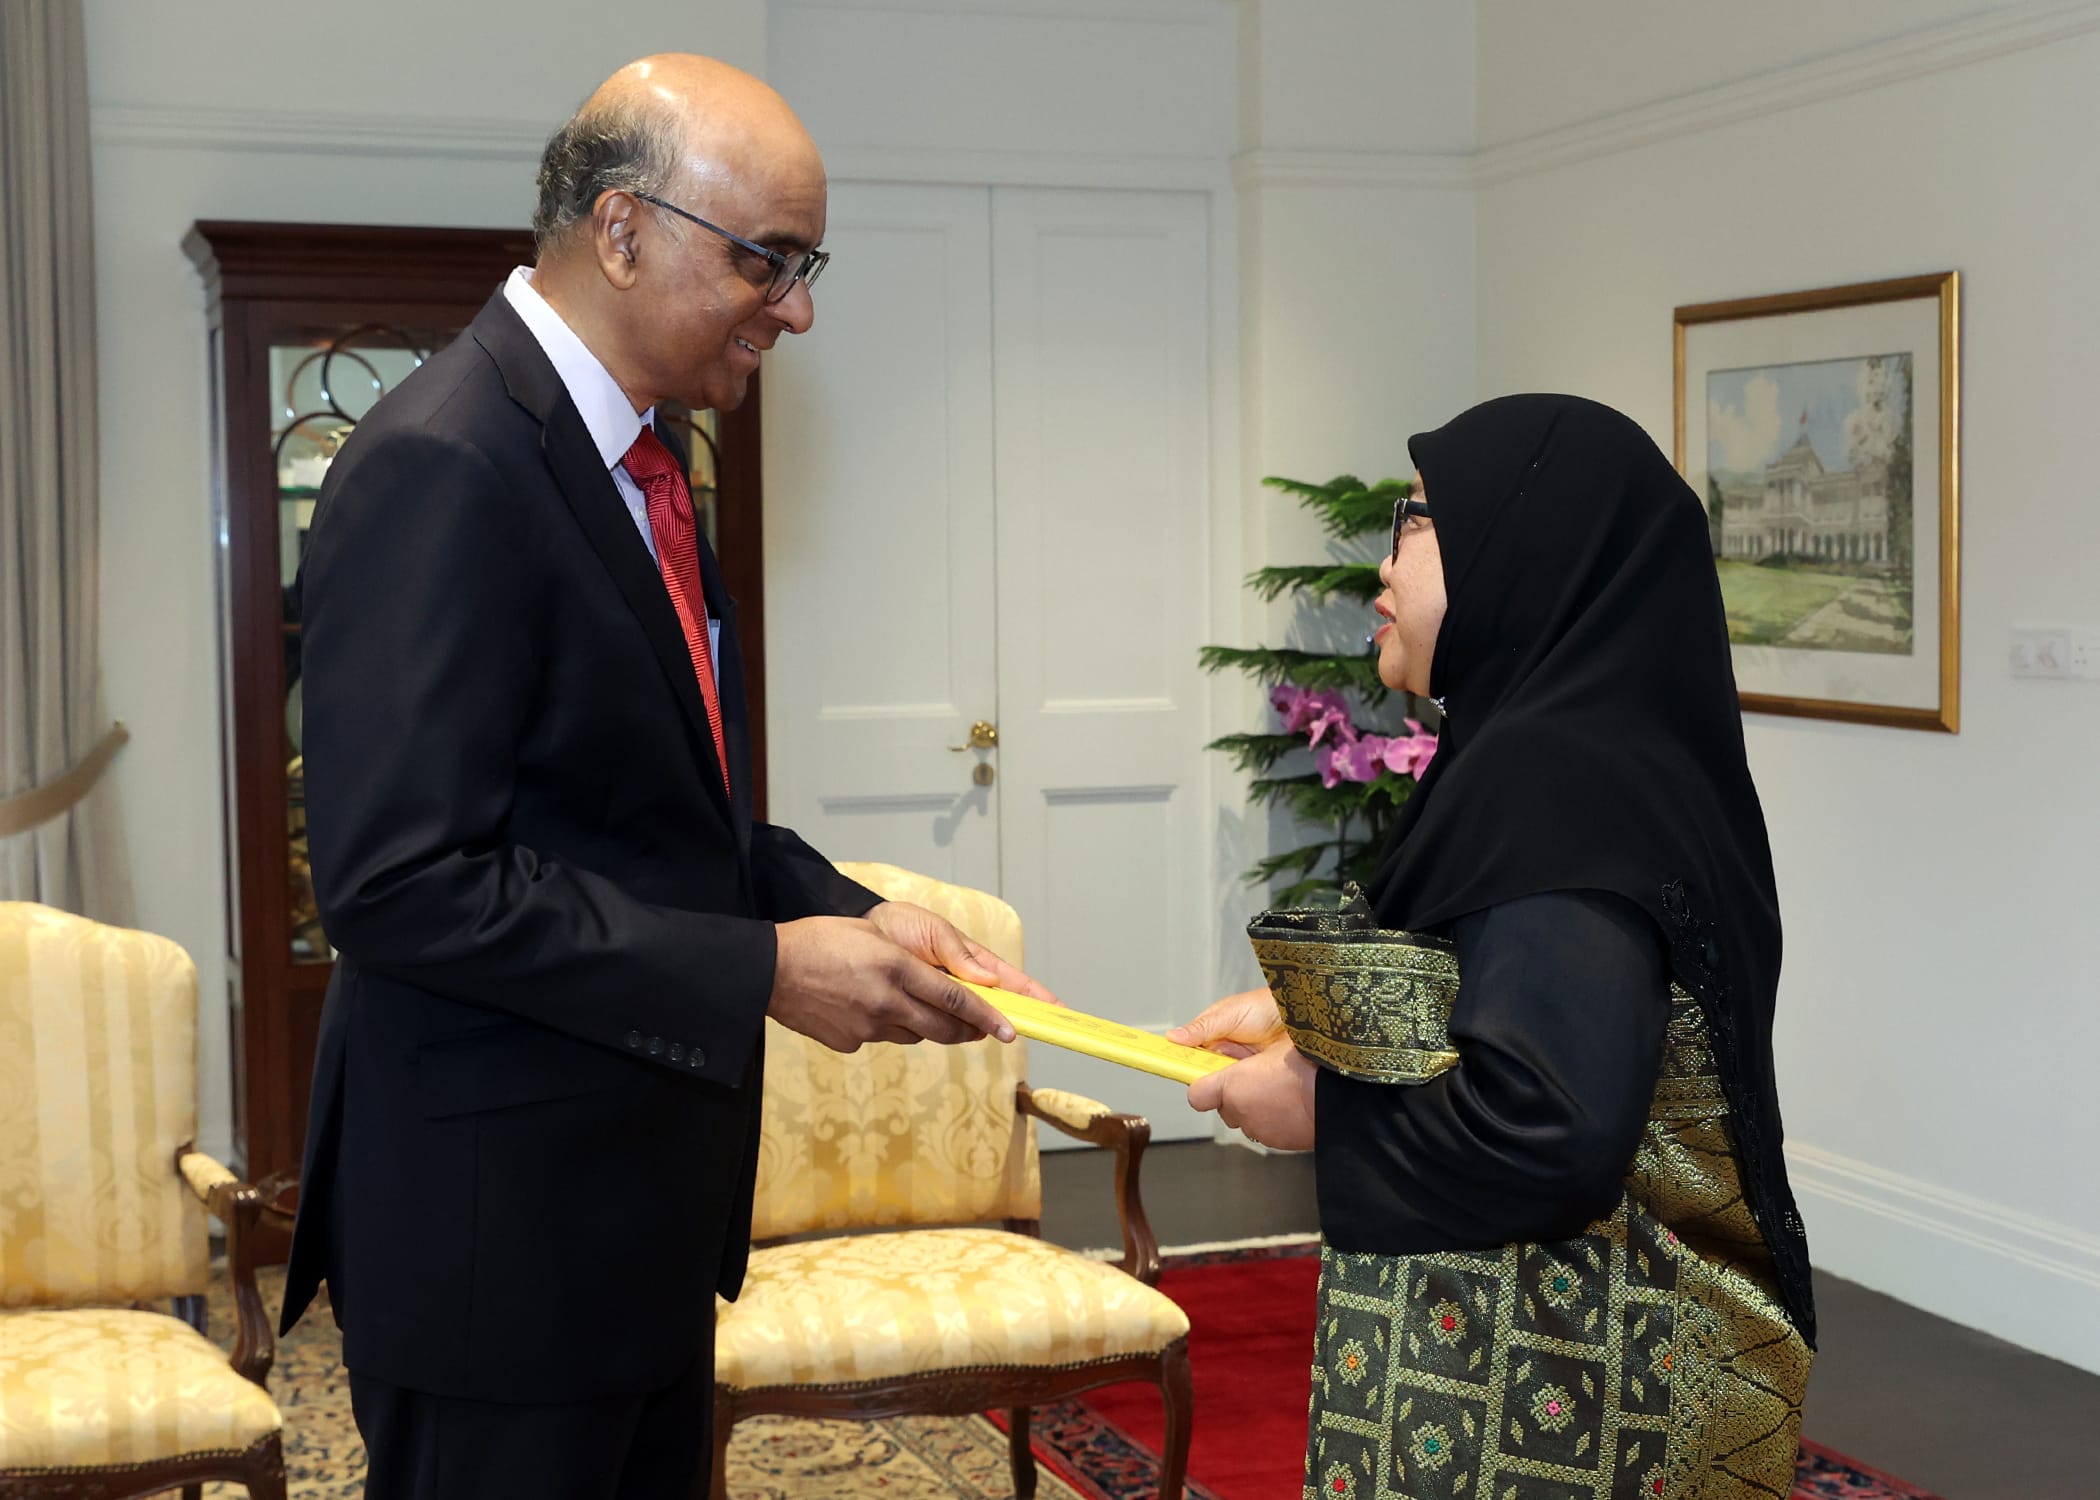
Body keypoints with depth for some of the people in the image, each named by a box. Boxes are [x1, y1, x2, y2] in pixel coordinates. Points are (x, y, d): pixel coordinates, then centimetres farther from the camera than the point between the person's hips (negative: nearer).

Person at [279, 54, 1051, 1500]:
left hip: (641, 1205, 9)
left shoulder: (632, 459, 10)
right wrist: (763, 970, -23)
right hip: (499, 1214, -9)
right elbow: (401, 881, -25)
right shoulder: (443, 468, -20)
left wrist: (848, 915, 0)